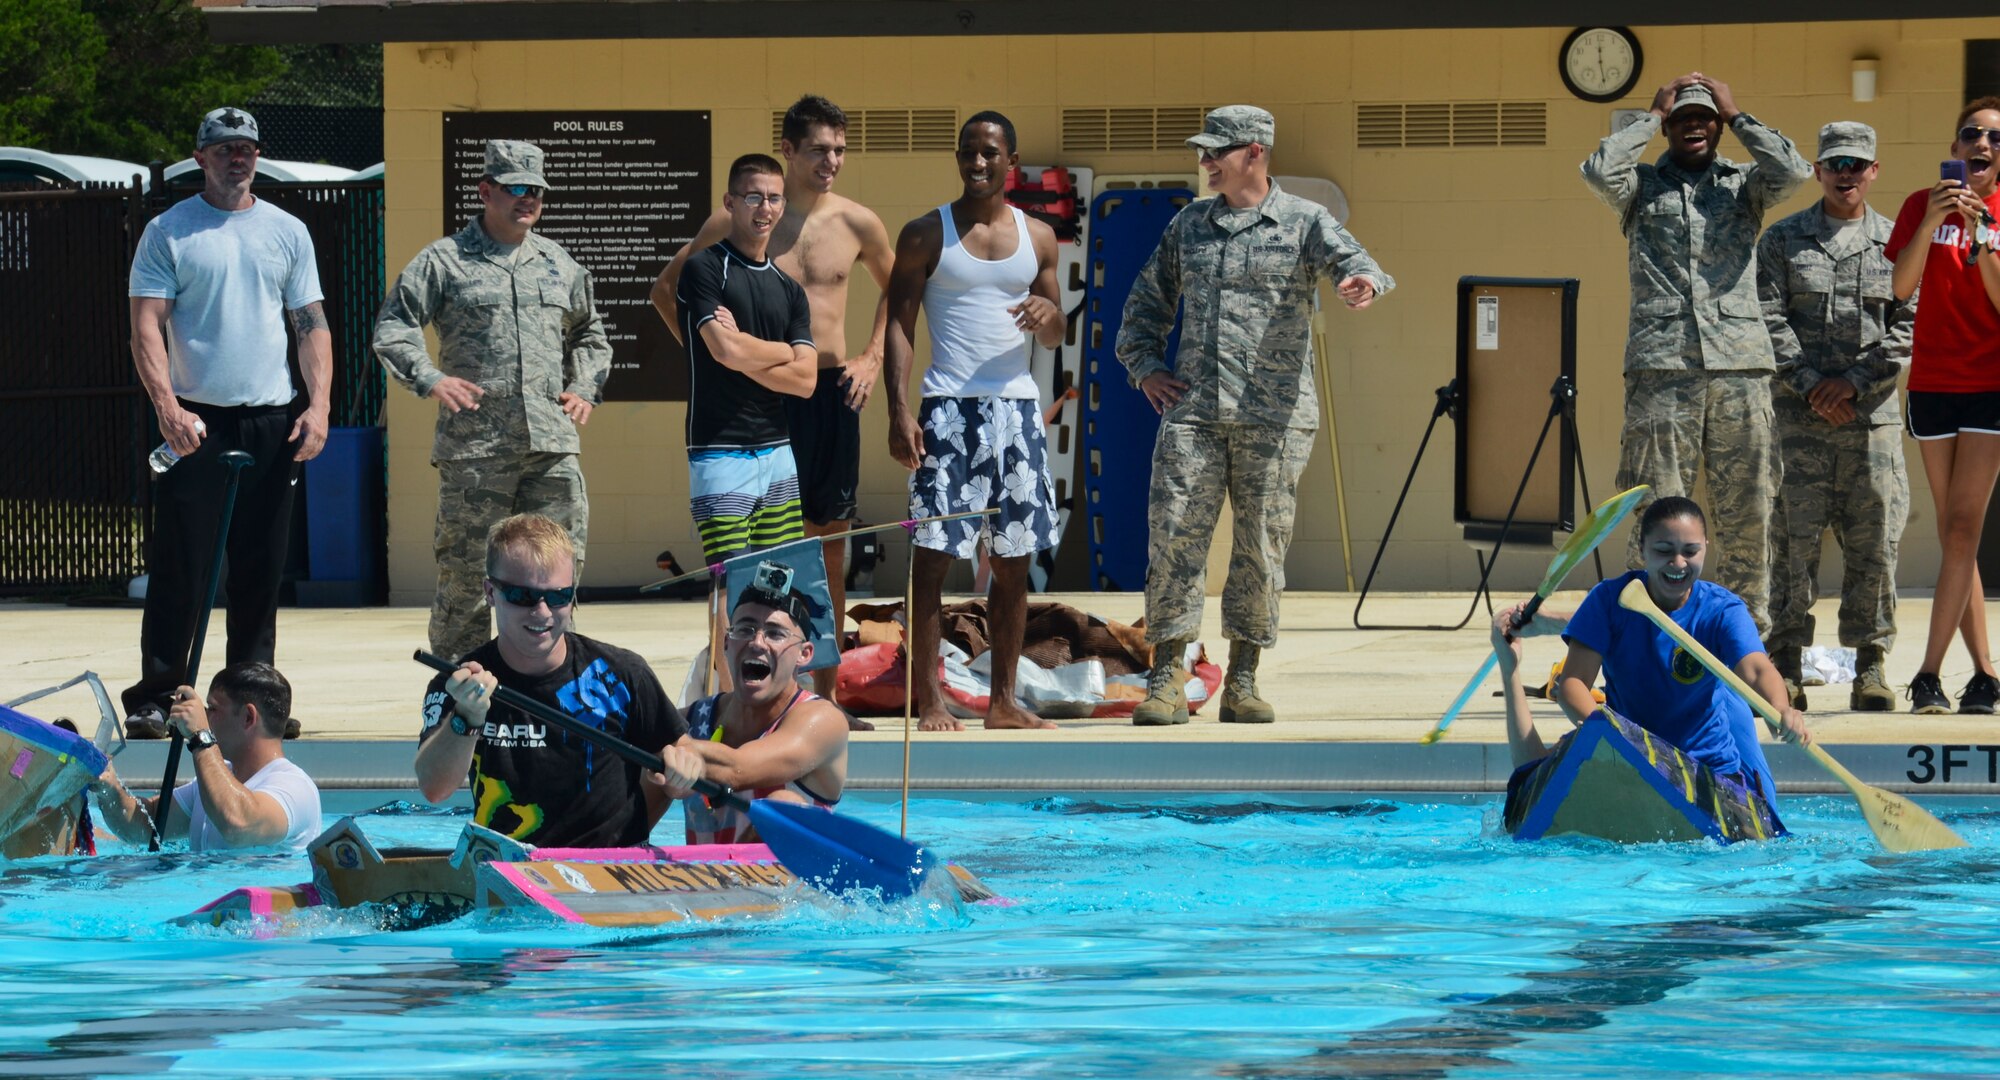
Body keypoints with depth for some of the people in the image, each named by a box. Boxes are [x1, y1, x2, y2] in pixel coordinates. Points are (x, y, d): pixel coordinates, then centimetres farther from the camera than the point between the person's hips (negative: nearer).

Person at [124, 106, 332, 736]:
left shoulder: (287, 232, 12)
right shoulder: (168, 232, 1)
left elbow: (312, 325, 12)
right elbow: (146, 327, -6)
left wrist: (319, 405, -2)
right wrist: (168, 408, -18)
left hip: (272, 423, 3)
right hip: (196, 422, -3)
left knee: (261, 571, 6)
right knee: (179, 568, -6)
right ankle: (154, 698, -2)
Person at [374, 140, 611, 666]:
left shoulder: (558, 263, 19)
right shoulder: (445, 261, 3)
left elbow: (589, 332, 32)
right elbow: (392, 326, 1)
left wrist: (585, 389, 16)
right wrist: (431, 379, -14)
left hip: (551, 443, 5)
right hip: (474, 447, -5)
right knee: (466, 568, -4)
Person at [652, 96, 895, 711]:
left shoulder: (857, 223, 4)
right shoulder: (737, 222, -4)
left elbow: (896, 288, 23)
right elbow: (667, 288, 8)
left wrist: (872, 357, 11)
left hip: (832, 391, 3)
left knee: (830, 542, 7)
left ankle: (825, 690, 14)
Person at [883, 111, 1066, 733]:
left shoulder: (1037, 237, 12)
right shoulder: (926, 235, 2)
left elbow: (1057, 335, 17)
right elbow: (899, 325, 0)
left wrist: (1047, 315, -8)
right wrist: (899, 409, -11)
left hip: (1017, 406, 4)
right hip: (949, 408, -4)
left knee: (1014, 562, 4)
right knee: (932, 557, -7)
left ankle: (1003, 702, 10)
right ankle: (929, 700, -3)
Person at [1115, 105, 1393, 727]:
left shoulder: (1304, 223, 3)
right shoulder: (1188, 226, 16)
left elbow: (1346, 258, -17)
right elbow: (1146, 303, 25)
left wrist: (1363, 281, -41)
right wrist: (1145, 367, 9)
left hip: (1274, 416, -3)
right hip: (1193, 410, 3)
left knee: (1261, 545, 0)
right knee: (1174, 535, -6)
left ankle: (1242, 683, 9)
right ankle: (1165, 682, -4)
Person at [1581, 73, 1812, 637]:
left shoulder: (1742, 184, 16)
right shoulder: (1642, 185, 13)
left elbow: (1793, 172, -3)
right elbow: (1599, 171, -8)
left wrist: (1736, 115, 6)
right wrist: (1653, 115, 3)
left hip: (1741, 363, 1)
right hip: (1662, 366, -1)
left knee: (1749, 512, 1)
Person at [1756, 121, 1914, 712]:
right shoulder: (1782, 240, 8)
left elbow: (1909, 325, 4)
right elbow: (1770, 321, 1)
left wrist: (1855, 379, -8)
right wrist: (1811, 387, -10)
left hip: (1873, 413, 1)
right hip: (1799, 416, -1)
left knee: (1874, 539, 0)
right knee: (1795, 537, -4)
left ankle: (1871, 664, 6)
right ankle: (1785, 663, 0)